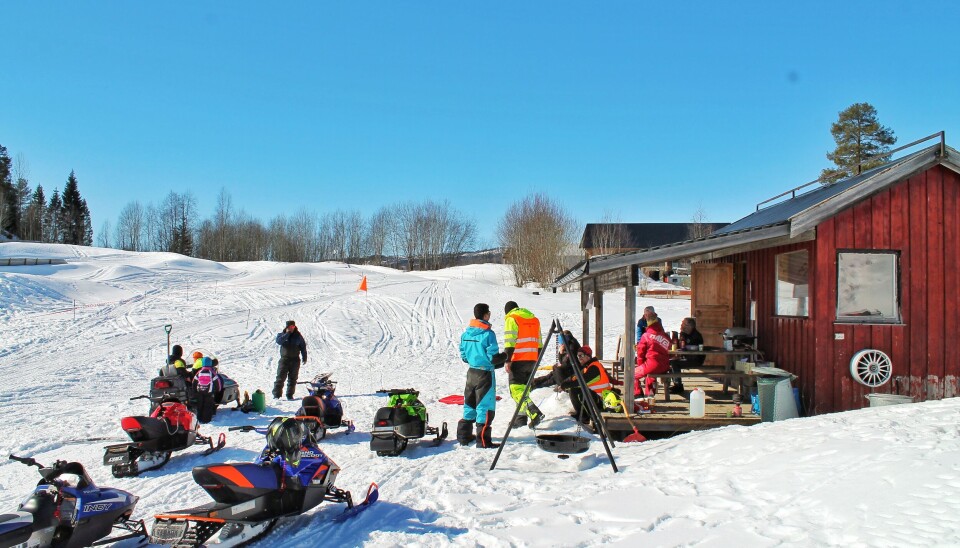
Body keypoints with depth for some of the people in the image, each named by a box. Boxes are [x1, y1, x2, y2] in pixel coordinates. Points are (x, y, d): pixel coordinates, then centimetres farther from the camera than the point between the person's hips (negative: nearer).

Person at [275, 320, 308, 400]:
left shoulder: (298, 336, 5)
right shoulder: (281, 335, 3)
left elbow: (303, 347, 9)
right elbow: (279, 341, -19)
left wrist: (304, 357, 4)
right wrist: (287, 334, -21)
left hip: (295, 360, 1)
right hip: (284, 358, -1)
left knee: (293, 378, 4)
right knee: (280, 377, -7)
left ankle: (290, 395, 12)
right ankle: (276, 394, -3)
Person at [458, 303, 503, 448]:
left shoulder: (466, 333, 4)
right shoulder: (488, 334, -16)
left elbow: (463, 356, 10)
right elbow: (493, 357, -16)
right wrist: (505, 356, 2)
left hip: (471, 372, 7)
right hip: (485, 374, -7)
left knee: (470, 404, 18)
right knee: (485, 406, -1)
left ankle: (464, 436, 25)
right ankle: (483, 441, 0)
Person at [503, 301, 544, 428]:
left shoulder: (511, 319, -4)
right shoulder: (534, 319, 19)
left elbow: (509, 341, -12)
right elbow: (539, 342, 20)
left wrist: (507, 360, -13)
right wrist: (538, 359, 24)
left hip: (518, 360, -7)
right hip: (532, 360, 7)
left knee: (516, 390, -7)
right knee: (524, 388, 15)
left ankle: (534, 413, -23)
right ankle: (522, 418, 16)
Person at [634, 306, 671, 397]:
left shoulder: (646, 335, -3)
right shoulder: (666, 336, 10)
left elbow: (640, 352, 2)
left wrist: (640, 364, 16)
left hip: (652, 365, -6)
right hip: (665, 367, 6)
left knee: (633, 375, 14)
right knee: (649, 373, 37)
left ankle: (637, 395, 7)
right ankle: (649, 393, 36)